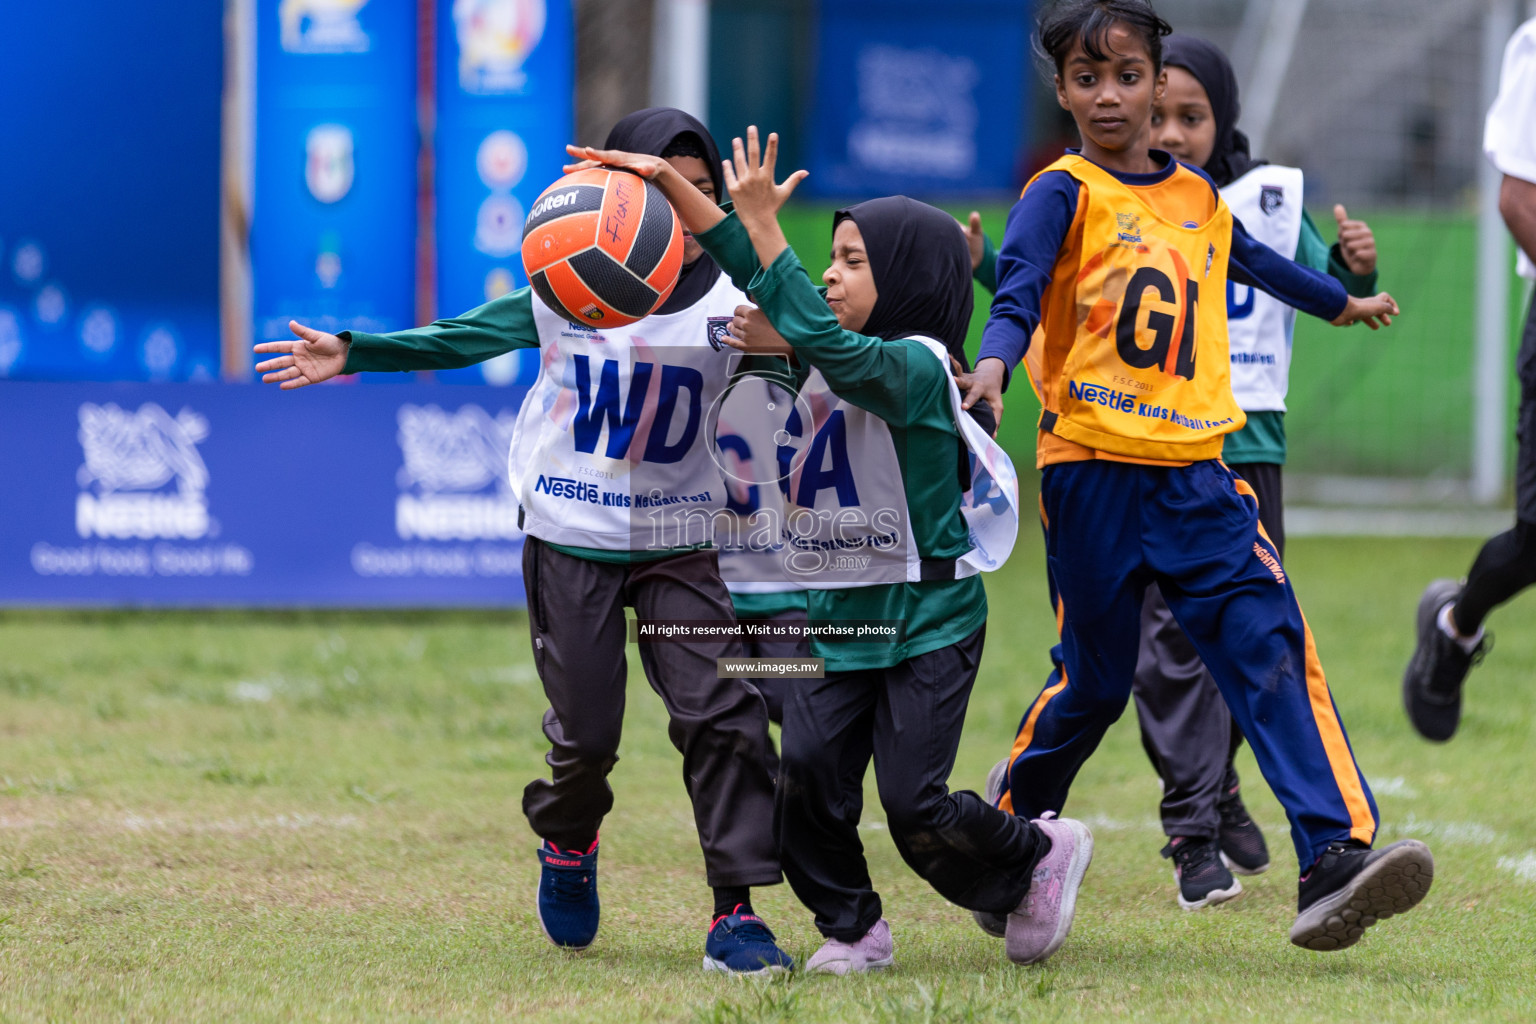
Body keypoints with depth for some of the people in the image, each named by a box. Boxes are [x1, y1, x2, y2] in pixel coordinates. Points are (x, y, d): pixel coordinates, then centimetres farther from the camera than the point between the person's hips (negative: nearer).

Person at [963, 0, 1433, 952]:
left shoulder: (1196, 197, 15)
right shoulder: (1064, 194, -2)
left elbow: (1258, 261, 36)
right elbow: (1018, 292, -18)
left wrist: (1345, 302, 53)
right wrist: (993, 365, -39)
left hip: (1196, 472, 4)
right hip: (1093, 470, -4)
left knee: (1271, 641, -11)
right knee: (1095, 679, 3)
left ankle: (1336, 856, -20)